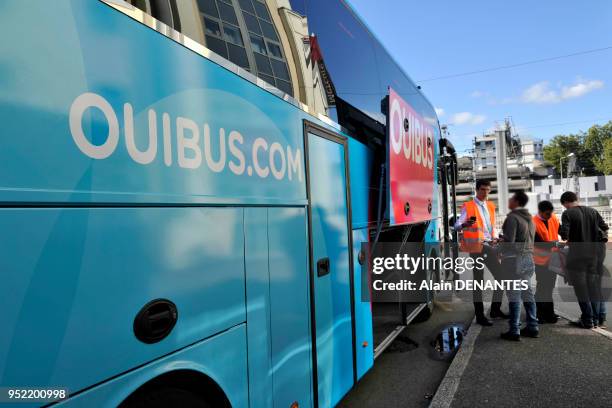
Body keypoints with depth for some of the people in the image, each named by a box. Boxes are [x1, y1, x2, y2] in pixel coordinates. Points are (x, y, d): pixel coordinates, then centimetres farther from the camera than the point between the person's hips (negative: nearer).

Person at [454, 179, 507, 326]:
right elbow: (457, 225, -16)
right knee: (478, 282, -3)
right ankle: (480, 316, 3)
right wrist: (465, 224, -38)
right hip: (477, 246, -7)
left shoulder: (490, 206, 16)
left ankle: (495, 309, 25)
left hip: (489, 246, 7)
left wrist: (495, 239, 6)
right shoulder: (468, 206, -6)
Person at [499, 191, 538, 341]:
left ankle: (514, 331, -1)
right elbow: (529, 239, 18)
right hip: (528, 258, 9)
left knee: (514, 295, -5)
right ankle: (532, 327, 21)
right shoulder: (529, 218, 15)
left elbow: (509, 241, -20)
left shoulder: (512, 217, -13)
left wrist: (500, 239, 0)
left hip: (515, 259, -9)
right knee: (528, 293, 14)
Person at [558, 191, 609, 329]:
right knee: (593, 286, 14)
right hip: (594, 254, 5)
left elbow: (564, 235, -19)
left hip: (577, 255, -5)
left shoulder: (567, 214, -11)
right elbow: (605, 228, 8)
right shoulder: (592, 211, 6)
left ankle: (587, 320, 6)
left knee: (581, 287, 3)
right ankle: (595, 318, 20)